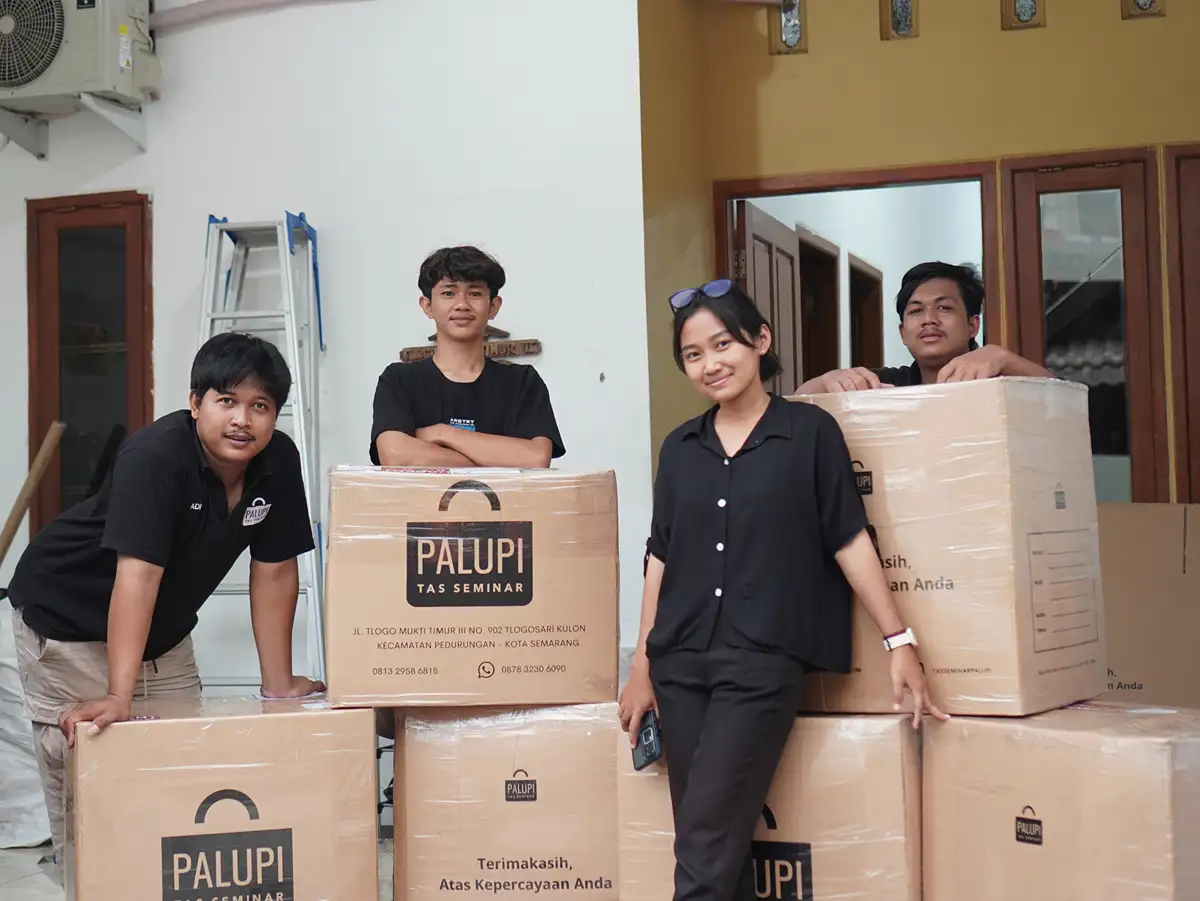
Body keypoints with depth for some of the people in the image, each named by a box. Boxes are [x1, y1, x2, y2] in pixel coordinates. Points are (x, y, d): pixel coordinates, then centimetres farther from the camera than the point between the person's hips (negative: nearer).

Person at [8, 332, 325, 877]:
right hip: (68, 617, -6)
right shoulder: (154, 458, -32)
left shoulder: (277, 461, -14)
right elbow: (138, 573, -39)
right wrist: (118, 697, -44)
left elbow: (274, 571, -8)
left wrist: (278, 683, -8)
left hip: (163, 628, 6)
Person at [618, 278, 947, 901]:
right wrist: (641, 665, 12)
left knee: (705, 843, -11)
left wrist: (898, 640, -2)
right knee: (721, 843, 6)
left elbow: (849, 540, 0)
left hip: (763, 660, -4)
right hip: (680, 663, 4)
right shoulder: (680, 448, 12)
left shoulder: (810, 432, 0)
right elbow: (660, 556, 14)